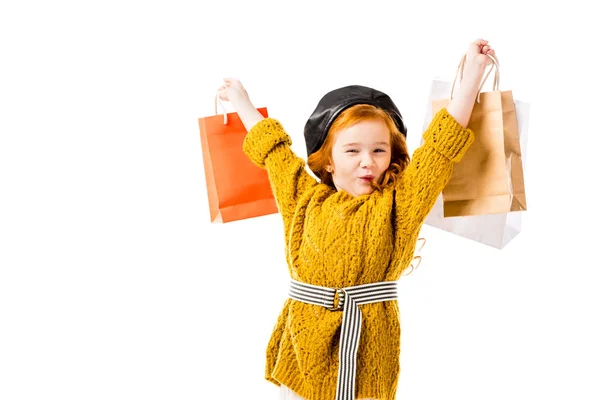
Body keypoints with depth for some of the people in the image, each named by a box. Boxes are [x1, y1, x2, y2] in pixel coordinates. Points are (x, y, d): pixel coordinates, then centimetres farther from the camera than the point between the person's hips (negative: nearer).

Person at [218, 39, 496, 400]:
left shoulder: (397, 203, -3)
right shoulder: (306, 198, 3)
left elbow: (442, 144, -5)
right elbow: (272, 147, 16)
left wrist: (473, 72, -6)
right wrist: (240, 100, 28)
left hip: (368, 350, -2)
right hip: (305, 344, 2)